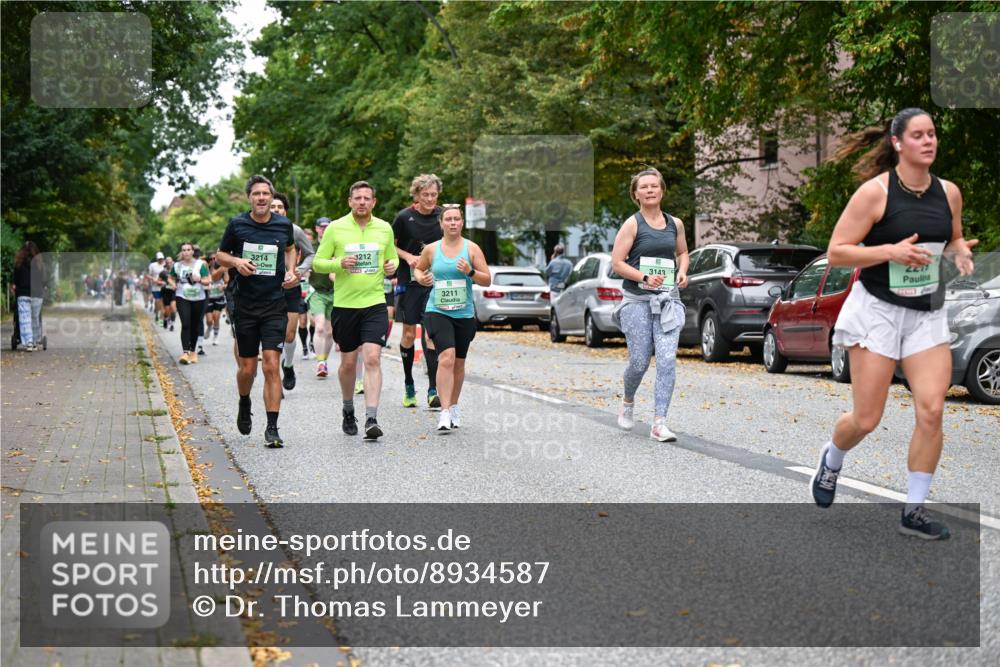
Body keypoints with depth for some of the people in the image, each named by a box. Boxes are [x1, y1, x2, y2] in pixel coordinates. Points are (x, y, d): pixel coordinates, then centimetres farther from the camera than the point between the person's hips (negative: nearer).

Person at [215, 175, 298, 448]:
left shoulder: (284, 224, 3)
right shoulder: (237, 225, -1)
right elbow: (220, 255, 11)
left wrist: (290, 272, 6)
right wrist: (236, 261, -10)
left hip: (275, 305, 0)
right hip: (244, 305, 0)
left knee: (271, 366, -10)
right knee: (247, 368, 7)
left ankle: (272, 429, -6)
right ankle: (244, 405, 39)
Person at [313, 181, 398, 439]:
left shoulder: (384, 228, 6)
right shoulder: (335, 228, -1)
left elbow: (393, 257, 20)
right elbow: (318, 263, 2)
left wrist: (392, 266, -3)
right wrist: (339, 263, -17)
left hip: (375, 304, 0)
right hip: (344, 304, 0)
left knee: (372, 358, -13)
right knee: (348, 362, 8)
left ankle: (371, 418, -15)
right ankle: (348, 410, 32)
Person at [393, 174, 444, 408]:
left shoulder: (442, 215, 2)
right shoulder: (404, 217, -5)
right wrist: (408, 256, -10)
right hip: (409, 282, -1)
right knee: (409, 334, 6)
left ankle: (433, 390, -9)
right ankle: (408, 385, 23)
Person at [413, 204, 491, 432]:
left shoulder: (472, 249, 1)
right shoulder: (431, 250, 3)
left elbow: (487, 280, 1)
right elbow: (418, 268, 21)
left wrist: (470, 272, -17)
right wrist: (421, 279, -1)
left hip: (464, 314, 2)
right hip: (437, 312, -2)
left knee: (459, 364, 12)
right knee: (446, 358, -20)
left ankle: (453, 408, 32)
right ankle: (445, 413, -22)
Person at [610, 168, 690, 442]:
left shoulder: (675, 224, 10)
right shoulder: (632, 224, -2)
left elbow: (682, 252, 27)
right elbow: (616, 263, -7)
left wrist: (682, 272, 6)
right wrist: (644, 278, -19)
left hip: (668, 300, 3)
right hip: (637, 300, -3)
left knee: (667, 359, -12)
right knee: (639, 362, 1)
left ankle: (659, 424, -11)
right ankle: (628, 402, 34)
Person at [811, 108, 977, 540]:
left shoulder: (949, 193, 3)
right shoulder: (875, 192, -12)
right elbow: (836, 252, -11)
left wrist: (960, 252, -3)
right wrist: (891, 251, -22)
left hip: (927, 313, 4)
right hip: (878, 310, -4)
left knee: (932, 410, -8)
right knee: (866, 419, 0)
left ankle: (914, 511, 5)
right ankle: (831, 458, 36)